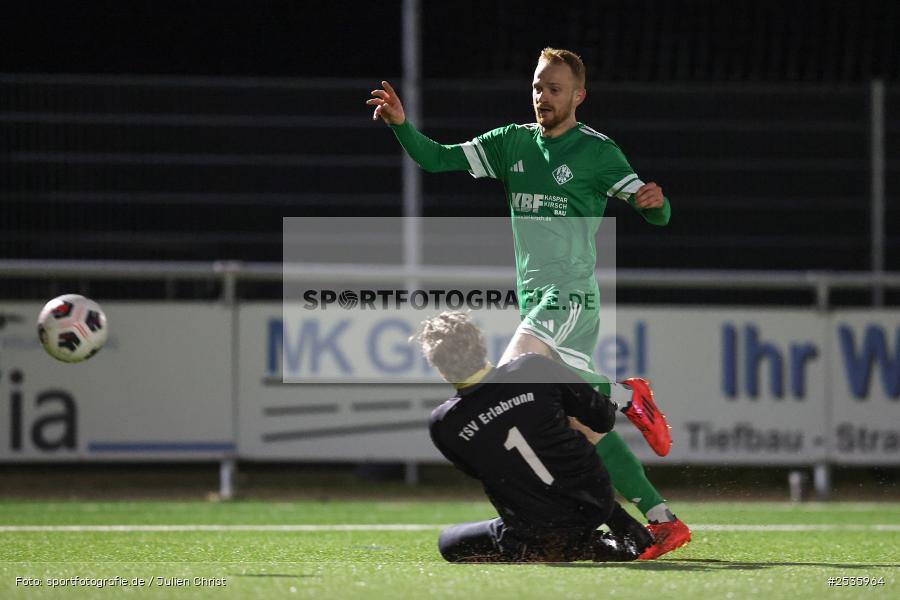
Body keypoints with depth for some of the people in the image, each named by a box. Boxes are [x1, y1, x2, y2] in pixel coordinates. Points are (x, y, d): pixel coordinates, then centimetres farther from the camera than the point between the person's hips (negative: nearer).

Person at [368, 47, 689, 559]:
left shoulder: (596, 151, -4)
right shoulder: (512, 143, 12)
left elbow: (657, 214, -3)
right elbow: (437, 159, 7)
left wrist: (656, 201, -27)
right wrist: (401, 125, -10)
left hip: (572, 295, -6)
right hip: (534, 300, 6)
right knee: (580, 421, 1)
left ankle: (628, 394, -11)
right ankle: (664, 521, 3)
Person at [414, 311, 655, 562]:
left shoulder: (443, 425, -16)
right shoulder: (533, 367, -16)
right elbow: (603, 419, -4)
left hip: (537, 532, -5)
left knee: (448, 542, 17)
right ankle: (629, 531, 22)